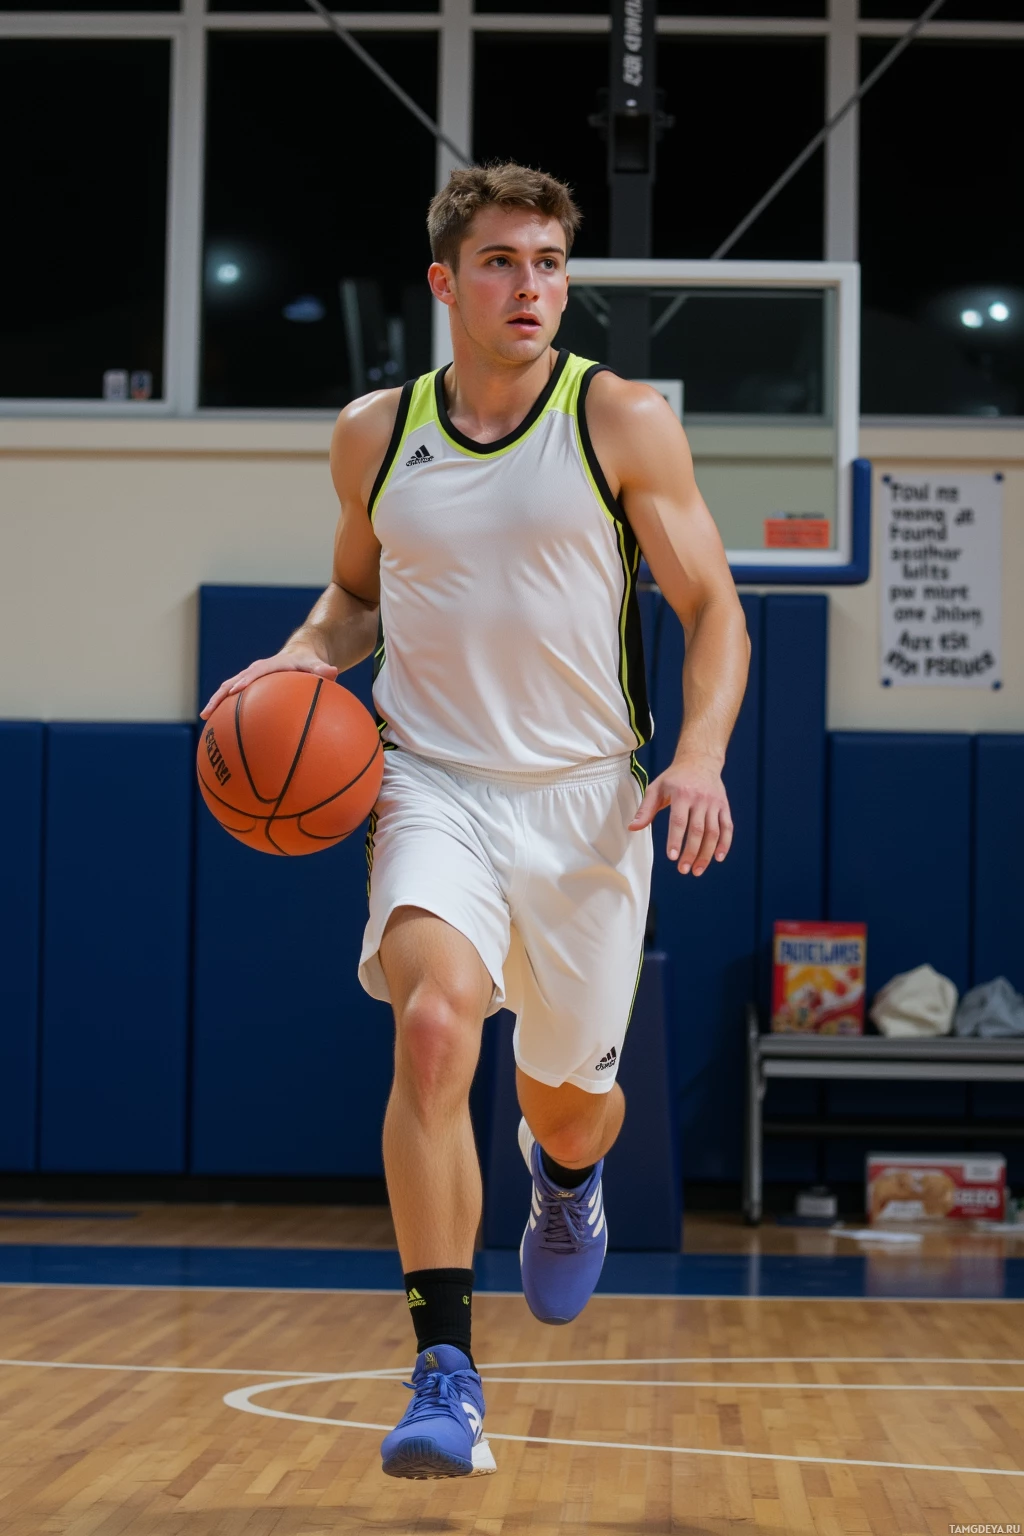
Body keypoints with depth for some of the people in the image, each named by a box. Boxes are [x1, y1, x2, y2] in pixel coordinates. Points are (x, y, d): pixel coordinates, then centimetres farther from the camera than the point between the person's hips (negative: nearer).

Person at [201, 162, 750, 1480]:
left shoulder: (625, 422, -3)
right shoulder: (373, 434, 5)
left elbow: (714, 612, -1)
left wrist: (700, 757, -17)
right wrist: (305, 657, -1)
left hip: (585, 799, 0)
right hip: (432, 786, 0)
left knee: (570, 1104, 12)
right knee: (434, 1022, -27)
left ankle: (565, 1174, 53)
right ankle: (445, 1374, -24)